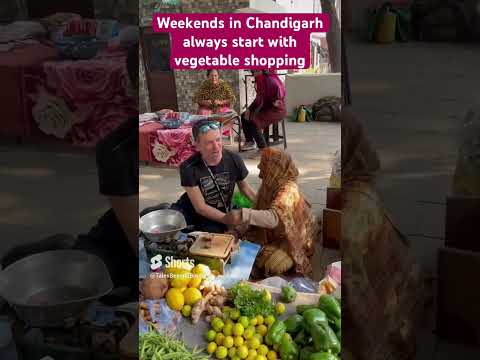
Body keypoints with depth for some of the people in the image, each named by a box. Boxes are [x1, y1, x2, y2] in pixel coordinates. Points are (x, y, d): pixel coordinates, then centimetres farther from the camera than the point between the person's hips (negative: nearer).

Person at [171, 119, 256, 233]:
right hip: (190, 211, -2)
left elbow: (244, 187, 6)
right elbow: (200, 207, -20)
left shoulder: (234, 160, -14)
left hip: (219, 217, 2)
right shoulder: (189, 168, -22)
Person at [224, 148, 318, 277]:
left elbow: (274, 218, -46)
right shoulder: (270, 184, -2)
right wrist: (239, 230, -12)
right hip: (273, 235, 8)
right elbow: (259, 211, 2)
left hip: (294, 239, -8)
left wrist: (243, 215, -57)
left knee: (271, 265, -28)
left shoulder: (288, 190, -29)